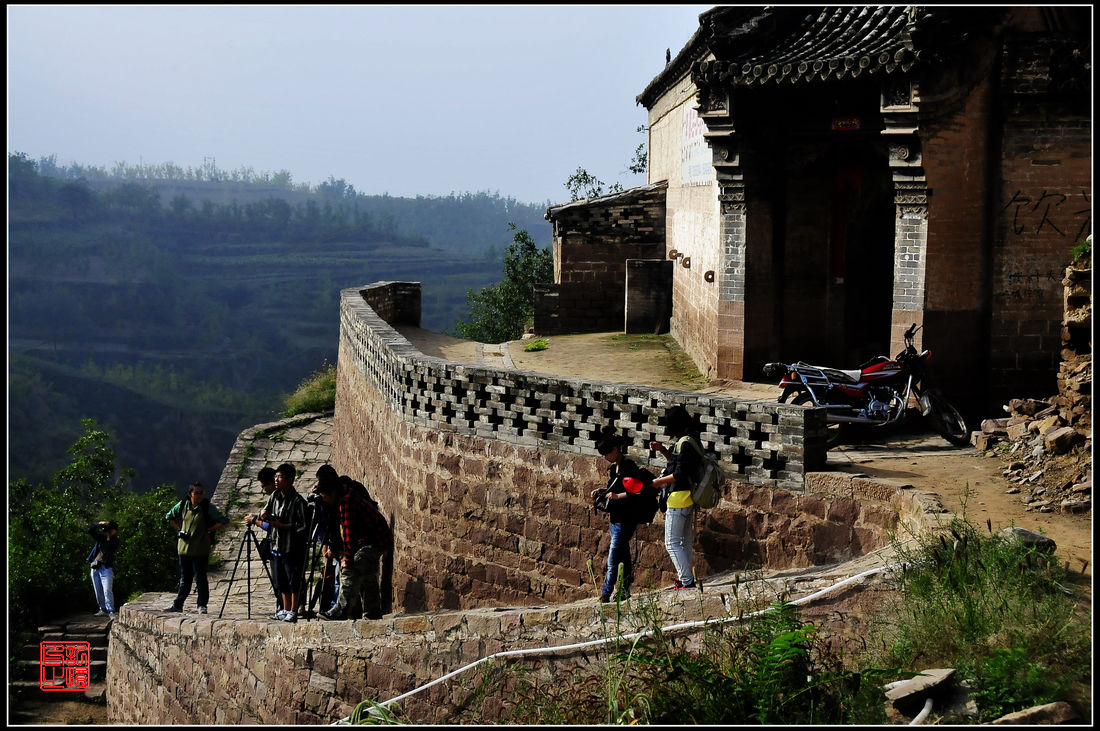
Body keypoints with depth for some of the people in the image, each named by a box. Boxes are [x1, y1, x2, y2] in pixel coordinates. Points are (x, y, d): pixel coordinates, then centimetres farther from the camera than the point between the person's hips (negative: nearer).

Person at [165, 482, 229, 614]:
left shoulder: (208, 507, -7)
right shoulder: (182, 505, 4)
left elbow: (225, 521, -8)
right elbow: (169, 517, 21)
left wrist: (209, 531, -9)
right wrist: (179, 529, 9)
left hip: (200, 550, -4)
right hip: (184, 548, 4)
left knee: (200, 578, -2)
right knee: (185, 579, 13)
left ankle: (202, 605, 7)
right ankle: (178, 604, 21)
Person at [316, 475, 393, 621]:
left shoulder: (346, 502, -19)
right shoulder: (348, 498, 14)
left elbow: (349, 532, -24)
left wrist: (348, 559, -25)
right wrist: (333, 548, 16)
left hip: (373, 542, -11)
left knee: (350, 572, -17)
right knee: (368, 578, 17)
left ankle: (340, 611, -23)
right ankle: (373, 612, 23)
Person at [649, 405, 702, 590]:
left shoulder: (685, 442, -18)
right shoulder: (691, 439, 13)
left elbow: (680, 474, -22)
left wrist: (658, 482, -13)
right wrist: (662, 450, 15)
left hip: (680, 497, -10)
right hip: (689, 498, 10)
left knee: (672, 543, -7)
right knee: (685, 543, 17)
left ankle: (687, 581, -9)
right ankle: (686, 579, 23)